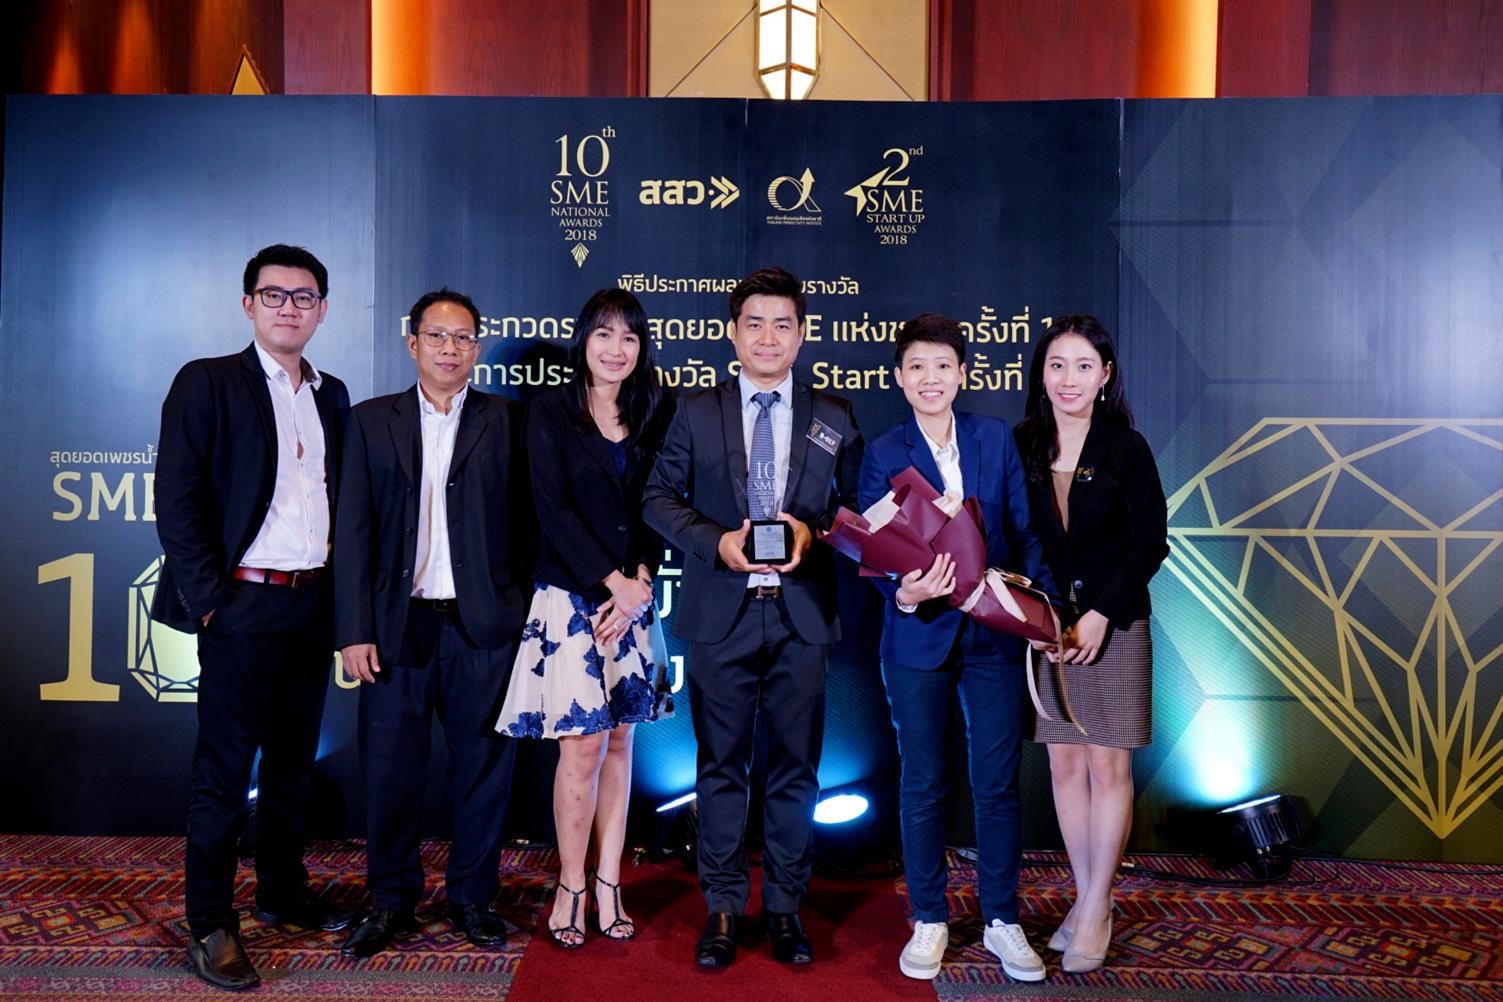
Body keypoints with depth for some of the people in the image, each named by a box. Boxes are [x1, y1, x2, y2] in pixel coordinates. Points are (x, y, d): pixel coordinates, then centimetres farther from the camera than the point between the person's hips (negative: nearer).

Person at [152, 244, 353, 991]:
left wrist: (341, 593, 6)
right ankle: (209, 924, 15)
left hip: (313, 605, 5)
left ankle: (282, 889, 31)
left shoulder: (331, 395, 12)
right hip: (243, 603, -5)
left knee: (293, 761, 15)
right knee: (224, 769, 3)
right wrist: (206, 600, -13)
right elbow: (177, 501, -9)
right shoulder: (207, 383, -4)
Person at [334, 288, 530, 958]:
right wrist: (354, 629, -3)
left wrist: (521, 608, -5)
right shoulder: (372, 421, 8)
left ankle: (472, 896, 25)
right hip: (398, 625, 1)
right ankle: (391, 898, 26)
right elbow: (353, 531, 4)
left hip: (482, 626, 0)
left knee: (482, 766, 8)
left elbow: (523, 521, 5)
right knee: (390, 770, 8)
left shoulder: (506, 421, 6)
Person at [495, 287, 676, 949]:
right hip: (571, 597, -3)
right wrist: (611, 582, -12)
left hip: (635, 596, 3)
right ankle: (571, 886, 13)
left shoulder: (658, 413, 8)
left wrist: (640, 583, -8)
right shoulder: (551, 412, 0)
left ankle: (608, 883, 18)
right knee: (581, 744, -3)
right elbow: (554, 509, -7)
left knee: (619, 741, 8)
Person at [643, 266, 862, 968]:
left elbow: (856, 508, 8)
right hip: (720, 614, 0)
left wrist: (813, 533, -13)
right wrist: (716, 541, -13)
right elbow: (660, 498, 3)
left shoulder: (834, 418, 7)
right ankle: (722, 905, 22)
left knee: (795, 766, 9)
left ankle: (785, 904, 24)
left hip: (802, 615, 1)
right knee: (721, 765, 8)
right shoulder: (696, 413, 6)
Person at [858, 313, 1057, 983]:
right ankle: (929, 921, 25)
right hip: (918, 638, -1)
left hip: (994, 632, 1)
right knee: (922, 784, 8)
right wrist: (904, 593, -25)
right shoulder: (882, 454, 0)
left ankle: (1002, 921, 24)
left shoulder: (998, 439, 5)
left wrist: (1041, 603, -8)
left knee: (998, 783, 7)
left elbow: (1025, 531, 5)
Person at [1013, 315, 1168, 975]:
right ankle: (1085, 900, 23)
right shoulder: (1021, 447, 3)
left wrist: (1101, 613, -14)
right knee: (1064, 764, 8)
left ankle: (1096, 911, 14)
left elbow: (1150, 543, -5)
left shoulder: (1125, 448, -4)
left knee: (1108, 768, 2)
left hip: (1113, 626, -3)